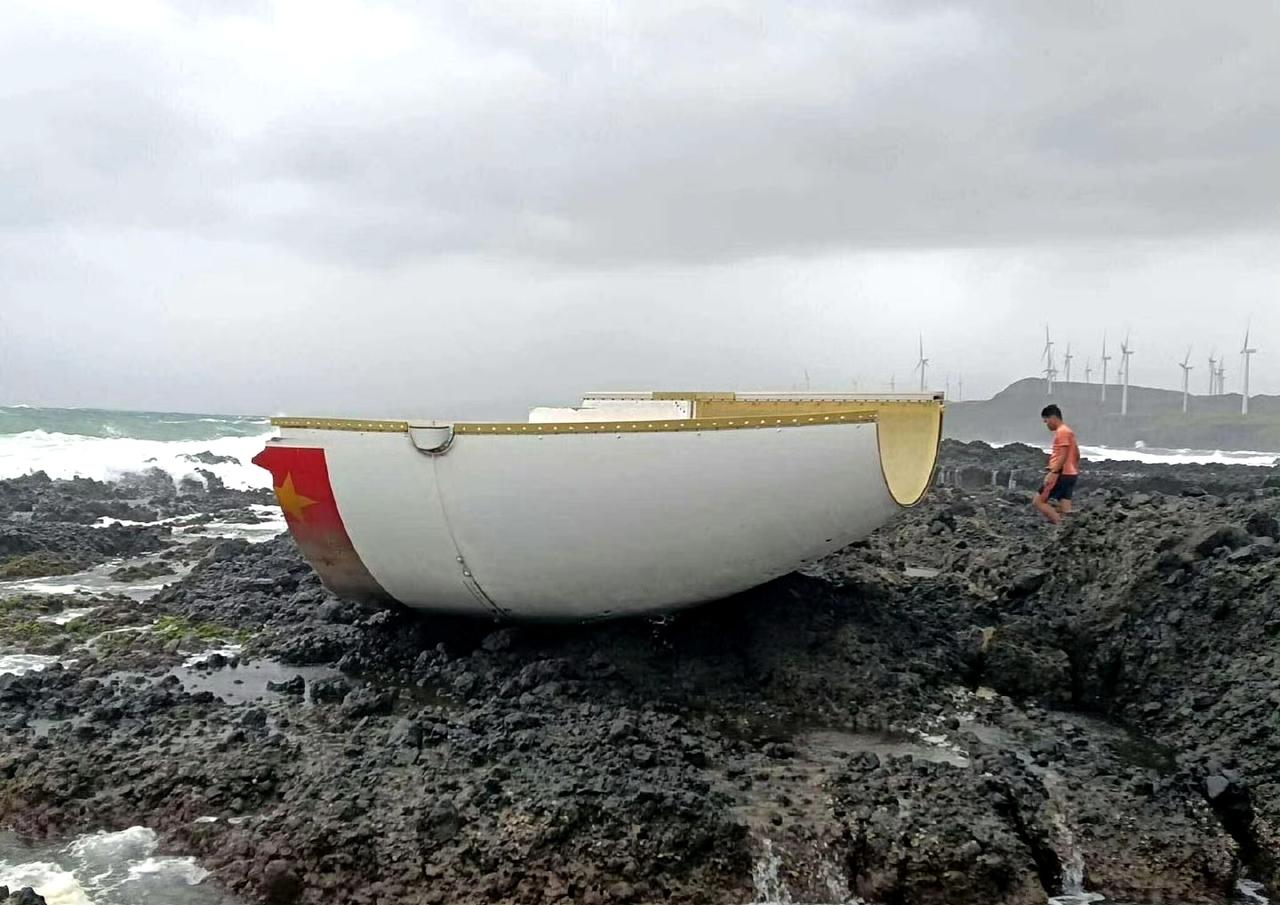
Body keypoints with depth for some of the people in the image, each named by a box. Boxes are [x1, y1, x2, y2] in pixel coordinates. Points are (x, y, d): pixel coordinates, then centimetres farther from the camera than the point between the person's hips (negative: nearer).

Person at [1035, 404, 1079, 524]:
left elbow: (1063, 455, -21)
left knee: (1039, 501, -6)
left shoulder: (1062, 431, -12)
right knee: (1065, 511, 5)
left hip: (1062, 475, -10)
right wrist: (1076, 470, 26)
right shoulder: (1068, 431, 19)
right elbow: (1076, 454, 22)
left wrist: (1053, 473, -23)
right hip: (1070, 474, 10)